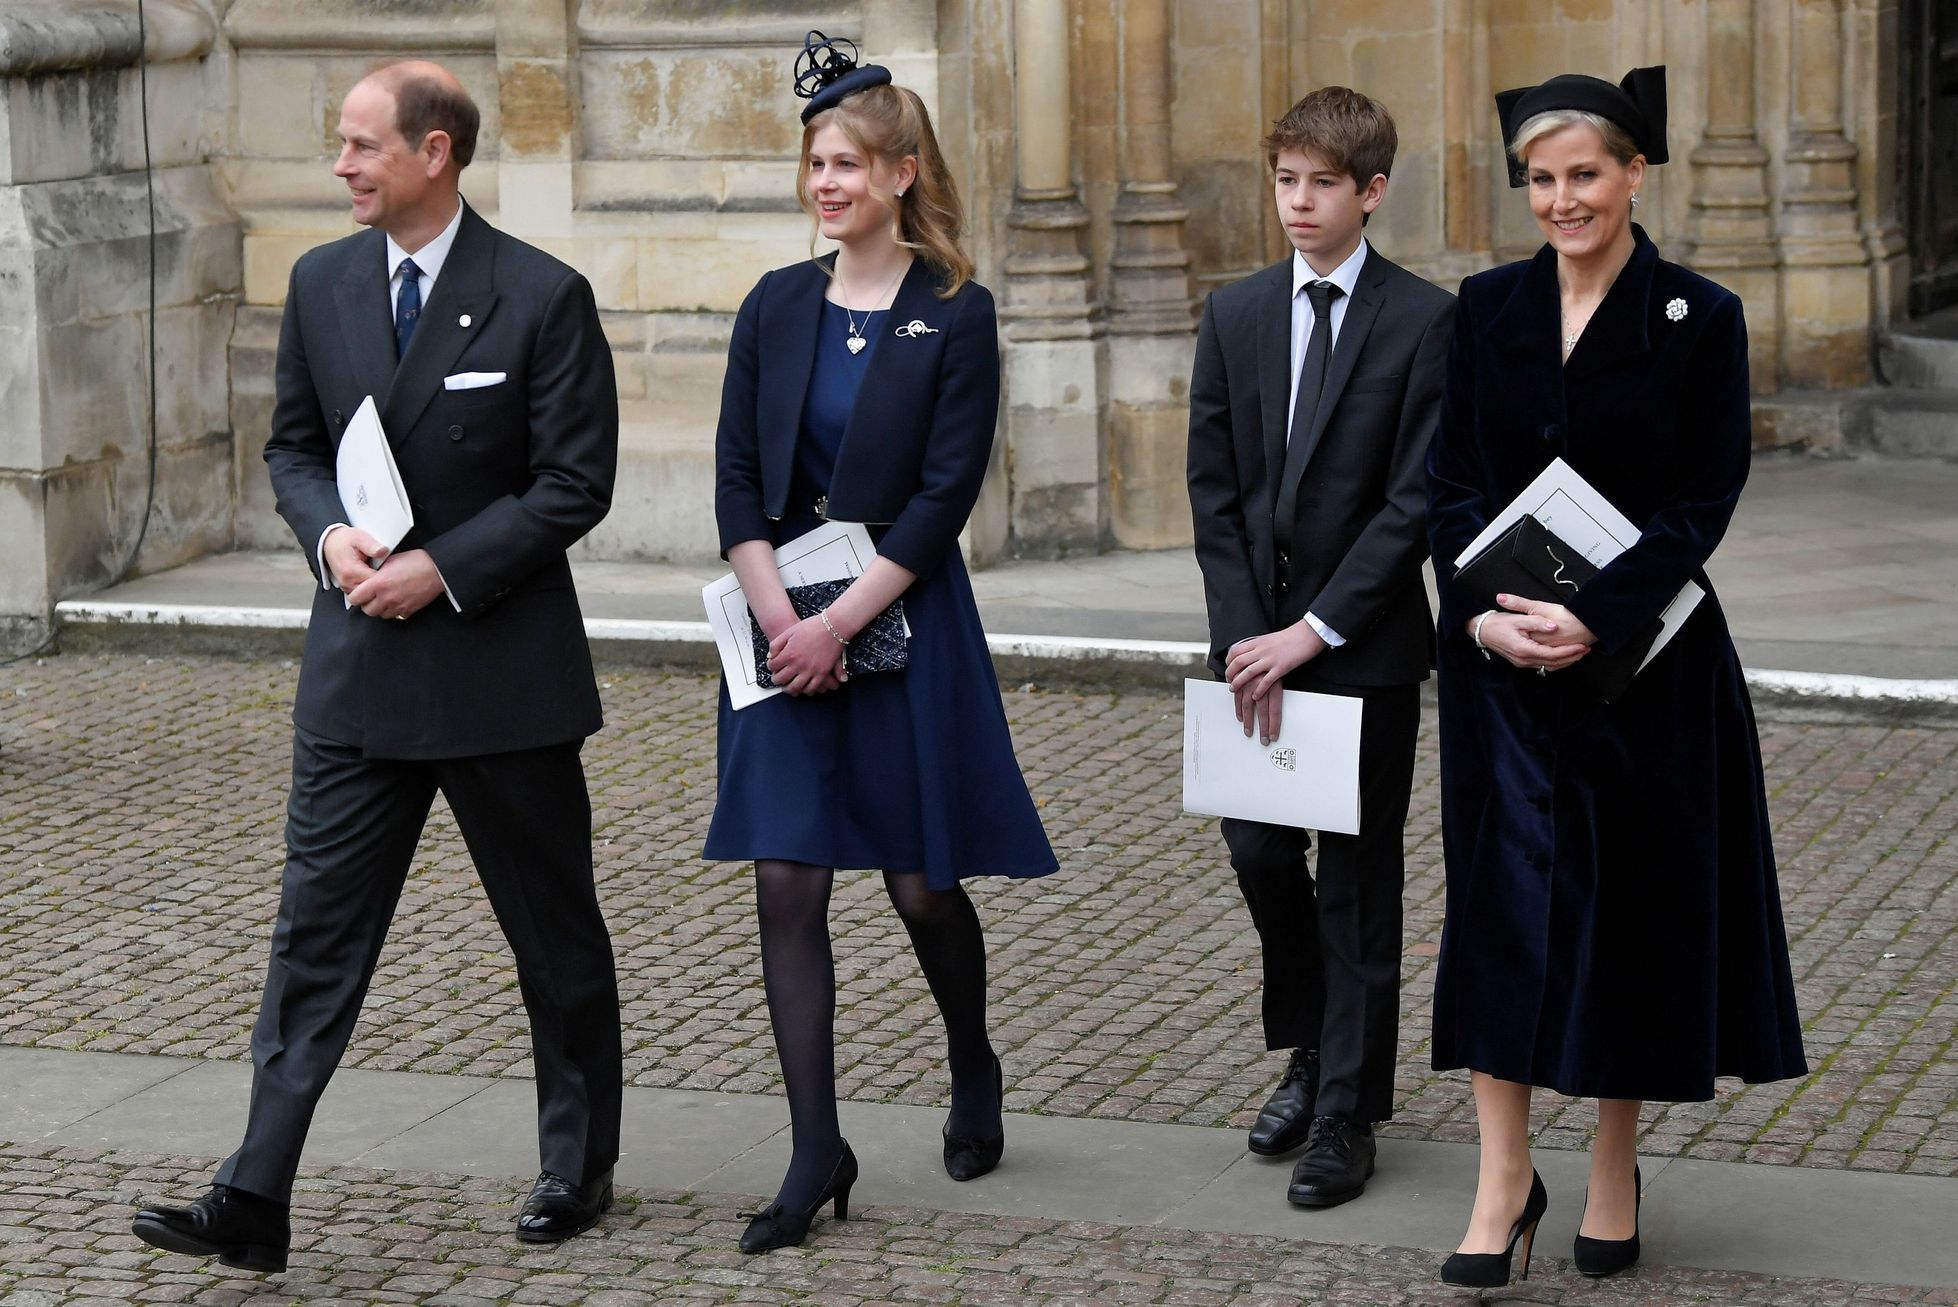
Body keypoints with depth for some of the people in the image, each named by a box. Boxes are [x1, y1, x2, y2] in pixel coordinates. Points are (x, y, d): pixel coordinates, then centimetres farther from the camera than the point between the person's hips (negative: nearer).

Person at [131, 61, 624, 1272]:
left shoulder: (544, 297, -10)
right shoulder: (322, 283, 5)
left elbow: (577, 483, -10)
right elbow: (294, 445, 14)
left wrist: (441, 568, -16)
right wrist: (329, 532, -7)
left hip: (502, 660, -4)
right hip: (360, 668, 4)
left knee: (555, 930, 10)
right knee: (317, 929, -2)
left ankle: (580, 1166, 26)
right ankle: (256, 1201, -4)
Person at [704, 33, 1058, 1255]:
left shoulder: (955, 314, -5)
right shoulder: (778, 306, 6)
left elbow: (946, 493, -10)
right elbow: (738, 477, 4)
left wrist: (840, 622, -16)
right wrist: (779, 615, -11)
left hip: (903, 618, -3)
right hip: (788, 623, 3)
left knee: (922, 881, 5)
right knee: (788, 881, -3)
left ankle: (975, 1071, 34)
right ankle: (818, 1152, 2)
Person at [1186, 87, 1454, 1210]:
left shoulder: (1424, 321, -7)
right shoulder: (1235, 316, 6)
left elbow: (1417, 501, -11)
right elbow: (1214, 489, 5)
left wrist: (1312, 630, -15)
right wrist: (1245, 637, -6)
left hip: (1367, 644, -4)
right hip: (1261, 637, 4)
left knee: (1357, 879, 2)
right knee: (1259, 850, 7)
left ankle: (1347, 1112, 10)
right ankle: (1312, 1049, 31)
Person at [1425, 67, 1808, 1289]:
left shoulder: (1700, 319, -4)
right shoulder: (1488, 308, 5)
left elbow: (1704, 501, -8)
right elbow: (1454, 481, 4)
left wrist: (1592, 617, -19)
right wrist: (1481, 611, -12)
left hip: (1644, 654, -2)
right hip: (1502, 656, 2)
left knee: (1636, 903, 5)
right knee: (1505, 900, -4)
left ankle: (1615, 1172, 20)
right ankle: (1505, 1178, -2)